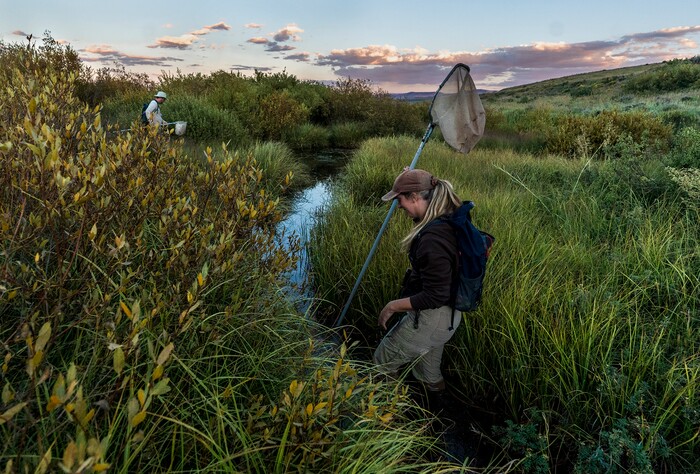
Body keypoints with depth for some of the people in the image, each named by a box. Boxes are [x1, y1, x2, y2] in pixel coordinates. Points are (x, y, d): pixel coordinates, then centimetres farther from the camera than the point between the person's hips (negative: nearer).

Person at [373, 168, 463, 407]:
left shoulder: (432, 239, -35)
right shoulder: (450, 221, -5)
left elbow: (434, 297, -30)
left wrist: (393, 306, -19)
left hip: (430, 319, -9)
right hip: (448, 315, 10)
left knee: (383, 361, 14)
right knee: (429, 370, 30)